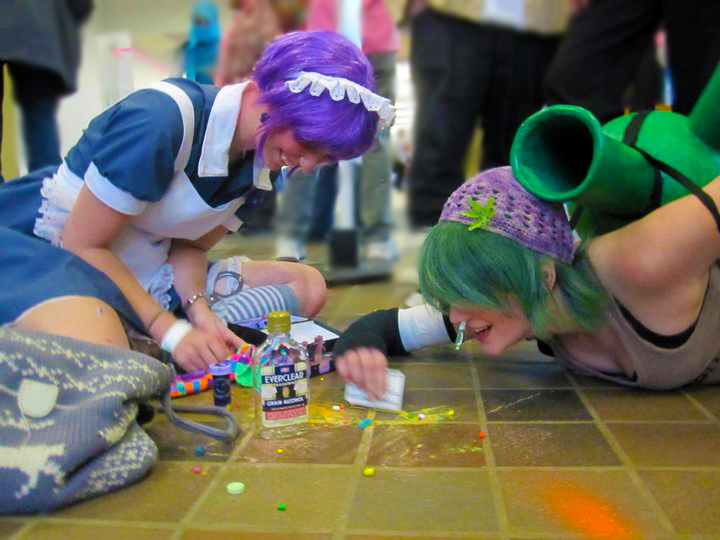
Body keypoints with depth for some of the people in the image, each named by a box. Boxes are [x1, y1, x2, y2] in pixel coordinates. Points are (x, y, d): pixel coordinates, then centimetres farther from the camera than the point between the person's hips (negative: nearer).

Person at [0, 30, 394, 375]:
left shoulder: (257, 168, 1)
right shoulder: (163, 119, -24)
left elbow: (189, 246, 6)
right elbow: (82, 243, -19)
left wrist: (198, 309, -15)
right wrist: (169, 331, -23)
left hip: (136, 272, 10)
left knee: (307, 286, 1)